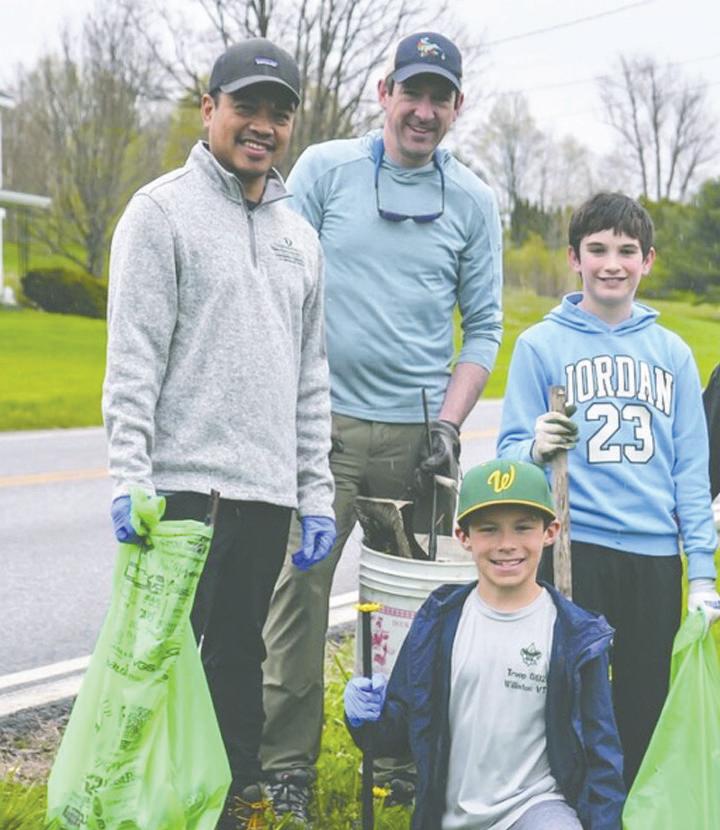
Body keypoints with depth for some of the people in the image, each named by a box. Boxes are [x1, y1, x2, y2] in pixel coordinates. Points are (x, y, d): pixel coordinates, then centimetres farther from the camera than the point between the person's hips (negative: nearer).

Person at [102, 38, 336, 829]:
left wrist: (316, 491, 11)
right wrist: (130, 477, -18)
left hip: (267, 491, 6)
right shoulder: (163, 209, -2)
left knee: (239, 656, 13)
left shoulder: (298, 233, 16)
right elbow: (133, 356, -10)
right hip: (184, 483, -6)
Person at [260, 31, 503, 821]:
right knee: (298, 594, -5)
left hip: (419, 432, 2)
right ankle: (284, 768, 6)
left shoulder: (473, 201, 8)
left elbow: (484, 326, 9)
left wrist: (448, 422, -2)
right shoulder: (325, 168, 3)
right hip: (323, 422, -2)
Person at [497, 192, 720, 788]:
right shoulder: (541, 344, 2)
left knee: (646, 713, 8)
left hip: (655, 559, 3)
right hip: (572, 552, -3)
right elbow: (511, 452, 0)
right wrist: (536, 450, -24)